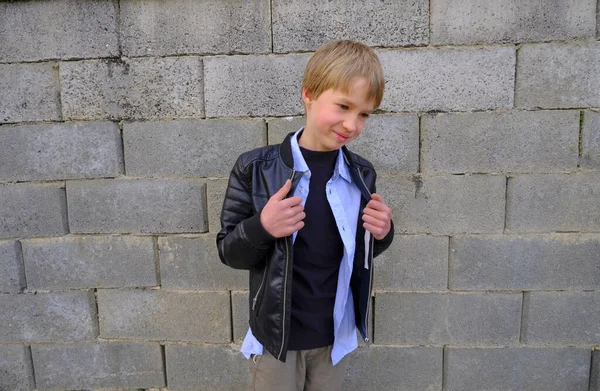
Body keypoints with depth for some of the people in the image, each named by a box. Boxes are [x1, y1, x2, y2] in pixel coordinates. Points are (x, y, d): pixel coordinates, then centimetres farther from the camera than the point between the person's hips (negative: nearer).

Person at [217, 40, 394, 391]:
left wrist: (381, 232, -15)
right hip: (277, 335, -3)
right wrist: (262, 228, -30)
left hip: (337, 335, 3)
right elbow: (229, 252, -11)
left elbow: (363, 251, 7)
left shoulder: (361, 175, -6)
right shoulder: (256, 168, -17)